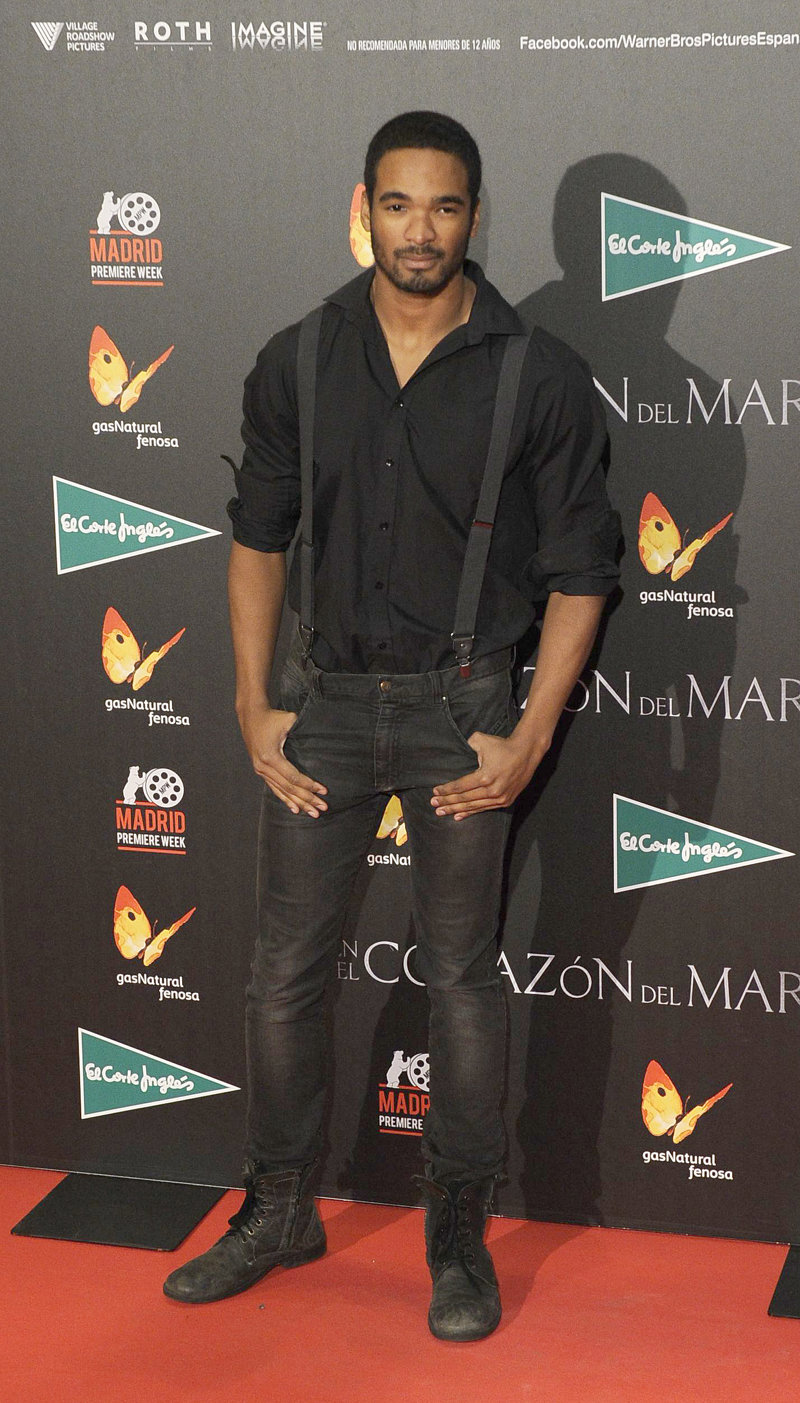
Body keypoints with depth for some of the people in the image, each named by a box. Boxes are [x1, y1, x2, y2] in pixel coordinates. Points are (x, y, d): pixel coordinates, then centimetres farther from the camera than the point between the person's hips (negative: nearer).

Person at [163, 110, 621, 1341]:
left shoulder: (538, 378, -7)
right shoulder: (297, 363, 1)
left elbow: (579, 572, -3)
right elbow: (259, 537, 8)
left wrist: (530, 736, -9)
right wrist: (255, 706, 3)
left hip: (460, 708, -2)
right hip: (326, 701, 3)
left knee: (462, 973, 6)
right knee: (285, 967, 8)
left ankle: (459, 1234, 21)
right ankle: (280, 1211, 25)